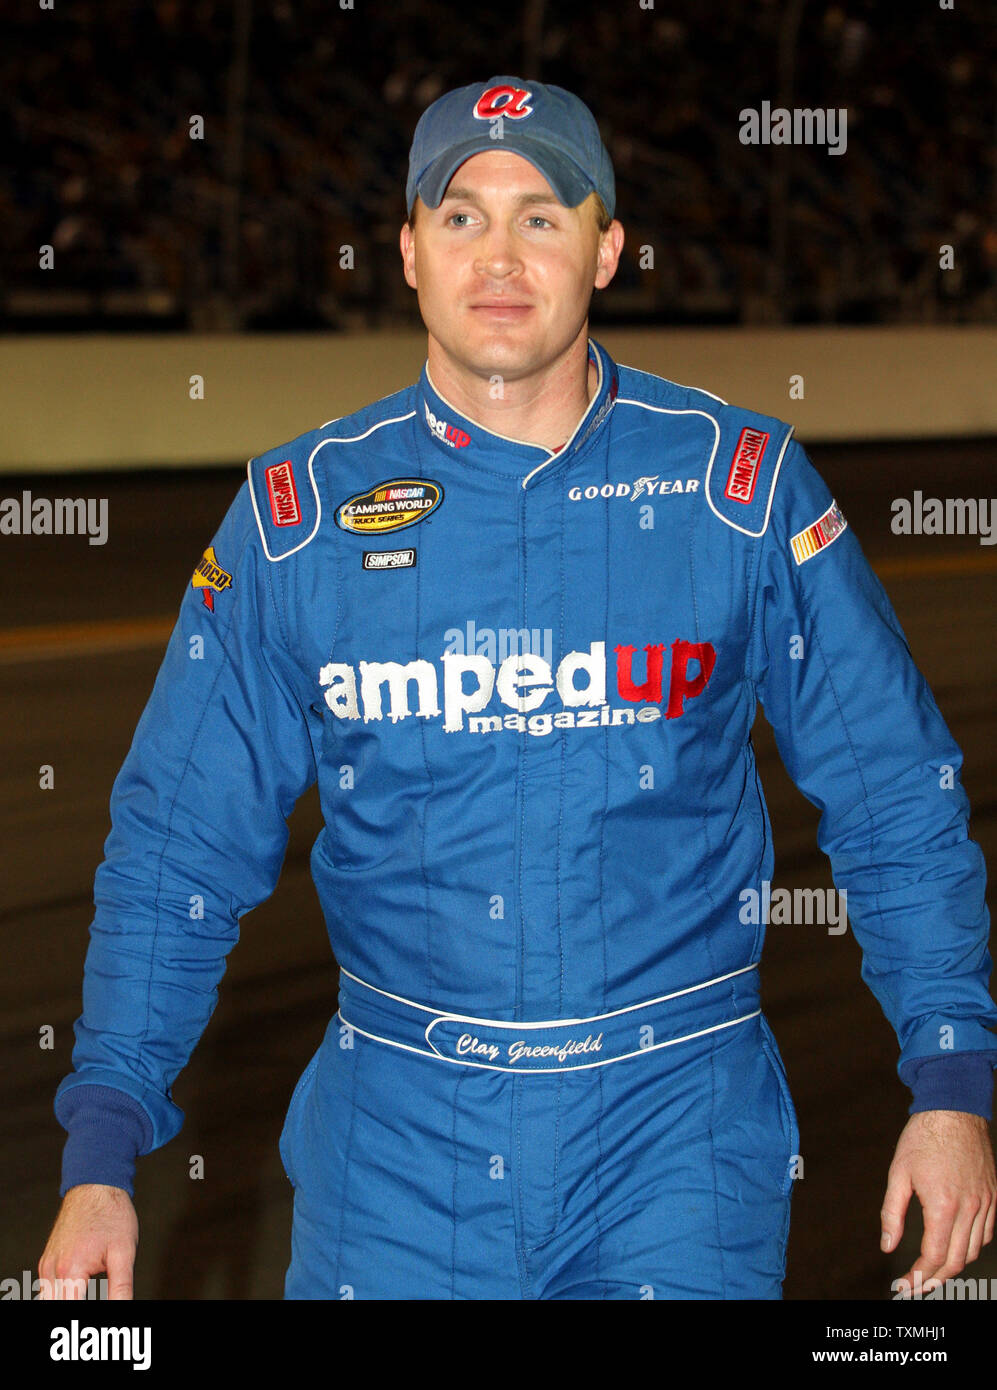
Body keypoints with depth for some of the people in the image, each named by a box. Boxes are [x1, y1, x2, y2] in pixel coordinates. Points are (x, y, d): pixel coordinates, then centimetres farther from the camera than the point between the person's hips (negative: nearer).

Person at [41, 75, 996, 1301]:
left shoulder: (740, 486, -3)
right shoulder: (296, 513, -1)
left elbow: (897, 803, 2)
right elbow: (178, 848, 3)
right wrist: (102, 1153, -4)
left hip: (675, 1120, -1)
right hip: (398, 1130, 1)